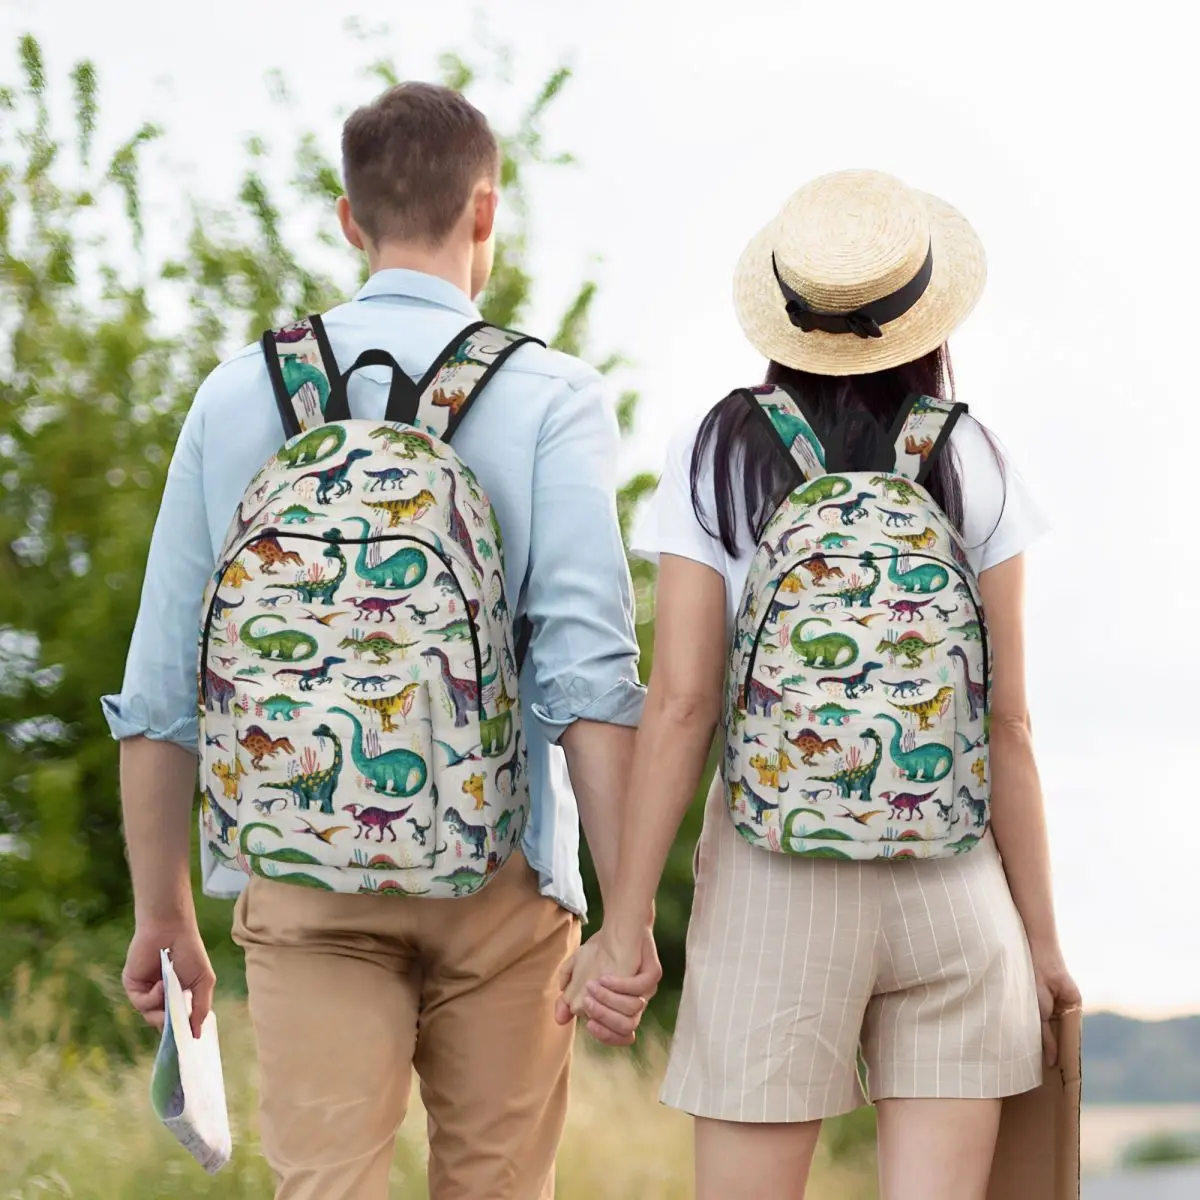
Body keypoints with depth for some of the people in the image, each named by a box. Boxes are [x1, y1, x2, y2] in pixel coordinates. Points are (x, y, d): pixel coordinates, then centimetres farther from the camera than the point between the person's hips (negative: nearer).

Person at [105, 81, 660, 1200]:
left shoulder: (241, 393, 6)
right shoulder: (549, 396, -2)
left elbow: (160, 684, 6)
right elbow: (588, 667, -12)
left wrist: (163, 913, 15)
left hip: (304, 877, 1)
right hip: (498, 875, -1)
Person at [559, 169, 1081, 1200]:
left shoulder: (719, 457, -1)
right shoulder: (971, 466, 1)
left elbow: (681, 704, -7)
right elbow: (1007, 722, 0)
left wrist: (625, 923, -3)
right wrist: (1041, 933, 7)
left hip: (773, 885, -1)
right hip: (954, 884, 1)